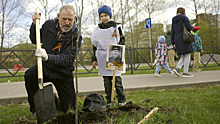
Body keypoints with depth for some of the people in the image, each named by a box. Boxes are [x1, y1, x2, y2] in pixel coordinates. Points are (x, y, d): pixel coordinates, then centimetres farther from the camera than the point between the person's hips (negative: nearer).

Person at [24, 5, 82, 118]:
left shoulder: (75, 35, -18)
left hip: (62, 74, -2)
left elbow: (67, 58, -28)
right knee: (29, 75, -32)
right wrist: (35, 24, -7)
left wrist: (48, 57, -46)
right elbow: (35, 40, 11)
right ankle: (35, 110, -10)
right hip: (45, 68, 2)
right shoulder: (48, 25, -5)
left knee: (69, 108, 1)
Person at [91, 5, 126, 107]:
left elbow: (122, 41, 5)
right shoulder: (97, 29, 12)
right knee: (106, 80, 3)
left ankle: (121, 100, 12)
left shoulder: (116, 27, 5)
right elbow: (95, 45, 14)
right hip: (103, 58, 3)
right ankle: (109, 101, 10)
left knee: (117, 79, -1)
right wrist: (94, 59, 10)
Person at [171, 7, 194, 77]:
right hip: (185, 39, -7)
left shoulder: (174, 20, 14)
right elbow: (189, 27, -15)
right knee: (187, 55, -2)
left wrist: (173, 42, 13)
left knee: (184, 56, 12)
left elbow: (172, 32, 11)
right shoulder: (184, 17, -4)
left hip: (177, 40, 7)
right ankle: (185, 73, -5)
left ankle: (177, 68, -6)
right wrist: (192, 27, 10)